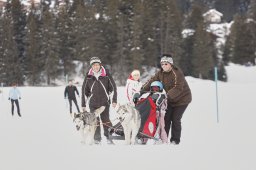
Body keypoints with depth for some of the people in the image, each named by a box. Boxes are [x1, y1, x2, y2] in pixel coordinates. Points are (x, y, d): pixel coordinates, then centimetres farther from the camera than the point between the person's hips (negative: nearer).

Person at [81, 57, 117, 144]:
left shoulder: (106, 74, -2)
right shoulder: (88, 76, 2)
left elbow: (113, 87, 3)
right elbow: (84, 90, 8)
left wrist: (114, 100, -1)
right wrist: (83, 104, 7)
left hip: (104, 102, -1)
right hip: (93, 103, 2)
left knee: (106, 120, -4)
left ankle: (109, 137, 6)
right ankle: (97, 139, 7)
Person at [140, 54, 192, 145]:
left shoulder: (177, 73, -25)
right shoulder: (161, 73, -2)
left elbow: (178, 88, -34)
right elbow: (152, 81, -7)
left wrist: (168, 96, -44)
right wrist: (143, 89, -23)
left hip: (182, 98, -7)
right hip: (170, 99, 7)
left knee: (175, 119, -10)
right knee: (166, 117, 0)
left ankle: (175, 140, 0)